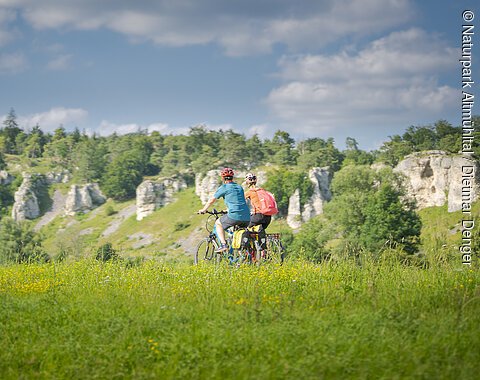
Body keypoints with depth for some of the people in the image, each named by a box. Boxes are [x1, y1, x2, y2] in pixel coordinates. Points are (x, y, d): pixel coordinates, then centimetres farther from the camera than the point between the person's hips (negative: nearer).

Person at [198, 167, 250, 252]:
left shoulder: (223, 188, 4)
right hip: (247, 217, 6)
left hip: (234, 216, -5)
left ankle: (223, 245, 6)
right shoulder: (240, 187, 22)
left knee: (218, 223, 18)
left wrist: (203, 210, 30)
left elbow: (211, 200, 14)